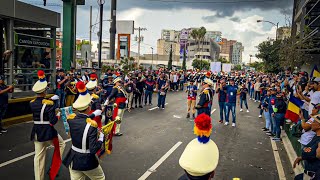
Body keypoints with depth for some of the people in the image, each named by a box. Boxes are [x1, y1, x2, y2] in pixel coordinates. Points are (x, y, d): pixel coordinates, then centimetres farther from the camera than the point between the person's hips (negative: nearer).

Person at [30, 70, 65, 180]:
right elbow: (53, 121, -23)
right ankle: (53, 171, 23)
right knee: (61, 144, 21)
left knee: (39, 156, 13)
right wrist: (57, 116, -1)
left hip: (36, 132, 6)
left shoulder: (32, 103, 0)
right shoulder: (49, 103, -19)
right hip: (48, 131, -5)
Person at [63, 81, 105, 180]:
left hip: (73, 160, 5)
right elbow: (93, 150, -25)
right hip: (87, 162, -5)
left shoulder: (71, 118, -10)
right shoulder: (91, 125, -27)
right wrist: (101, 137, -11)